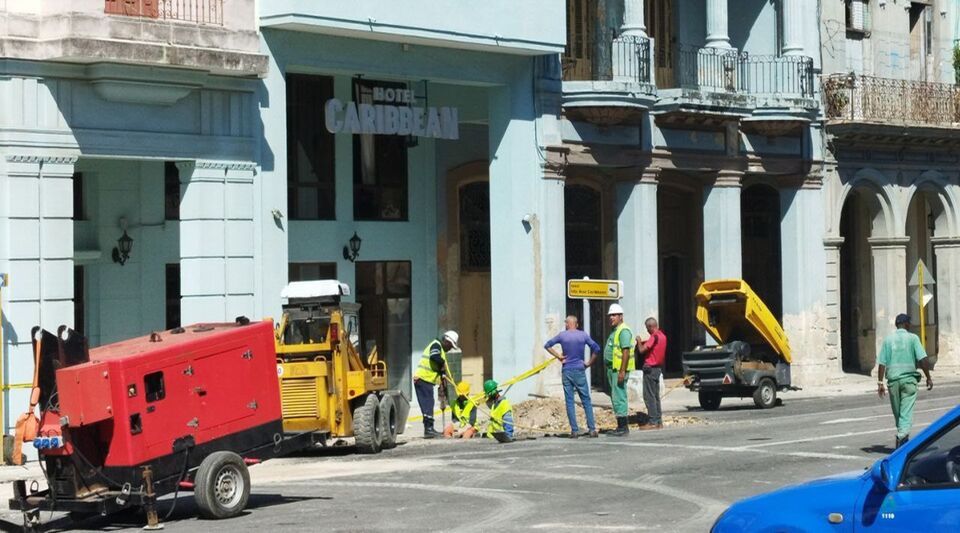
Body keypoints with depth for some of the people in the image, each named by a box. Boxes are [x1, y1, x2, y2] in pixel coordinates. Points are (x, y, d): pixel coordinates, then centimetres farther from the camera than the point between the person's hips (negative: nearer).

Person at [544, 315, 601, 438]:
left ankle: (574, 431, -2)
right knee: (586, 400, 5)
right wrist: (589, 363, 5)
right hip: (580, 370, 0)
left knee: (569, 401, 3)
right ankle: (592, 429, -2)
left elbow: (547, 345, 3)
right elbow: (596, 349, -2)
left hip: (567, 371, 0)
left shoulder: (562, 335, 1)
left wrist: (558, 356, 3)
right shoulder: (583, 335, 1)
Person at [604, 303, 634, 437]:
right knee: (616, 398, 12)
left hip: (619, 369, -11)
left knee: (619, 398, -11)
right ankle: (621, 427, 16)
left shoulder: (623, 331, -12)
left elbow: (626, 352, -20)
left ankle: (623, 427, -9)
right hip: (612, 369, 11)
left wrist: (622, 371, -25)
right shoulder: (614, 331, 20)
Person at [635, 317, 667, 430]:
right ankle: (659, 421, 15)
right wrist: (644, 342, 15)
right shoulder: (662, 336, 10)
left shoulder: (654, 337, -17)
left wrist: (639, 341, -3)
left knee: (649, 396, -6)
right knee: (656, 396, 14)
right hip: (659, 367, 9)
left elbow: (642, 350, -20)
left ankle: (652, 422, -7)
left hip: (650, 368, -9)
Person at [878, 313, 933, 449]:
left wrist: (880, 382, 3)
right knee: (907, 411, -4)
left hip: (893, 379, 2)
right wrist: (929, 378, -2)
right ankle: (903, 436, -20)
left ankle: (902, 436, 25)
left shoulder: (888, 339, 4)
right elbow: (923, 359, -8)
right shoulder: (912, 338, -1)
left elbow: (882, 363, 1)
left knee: (897, 411, 15)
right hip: (909, 378, -2)